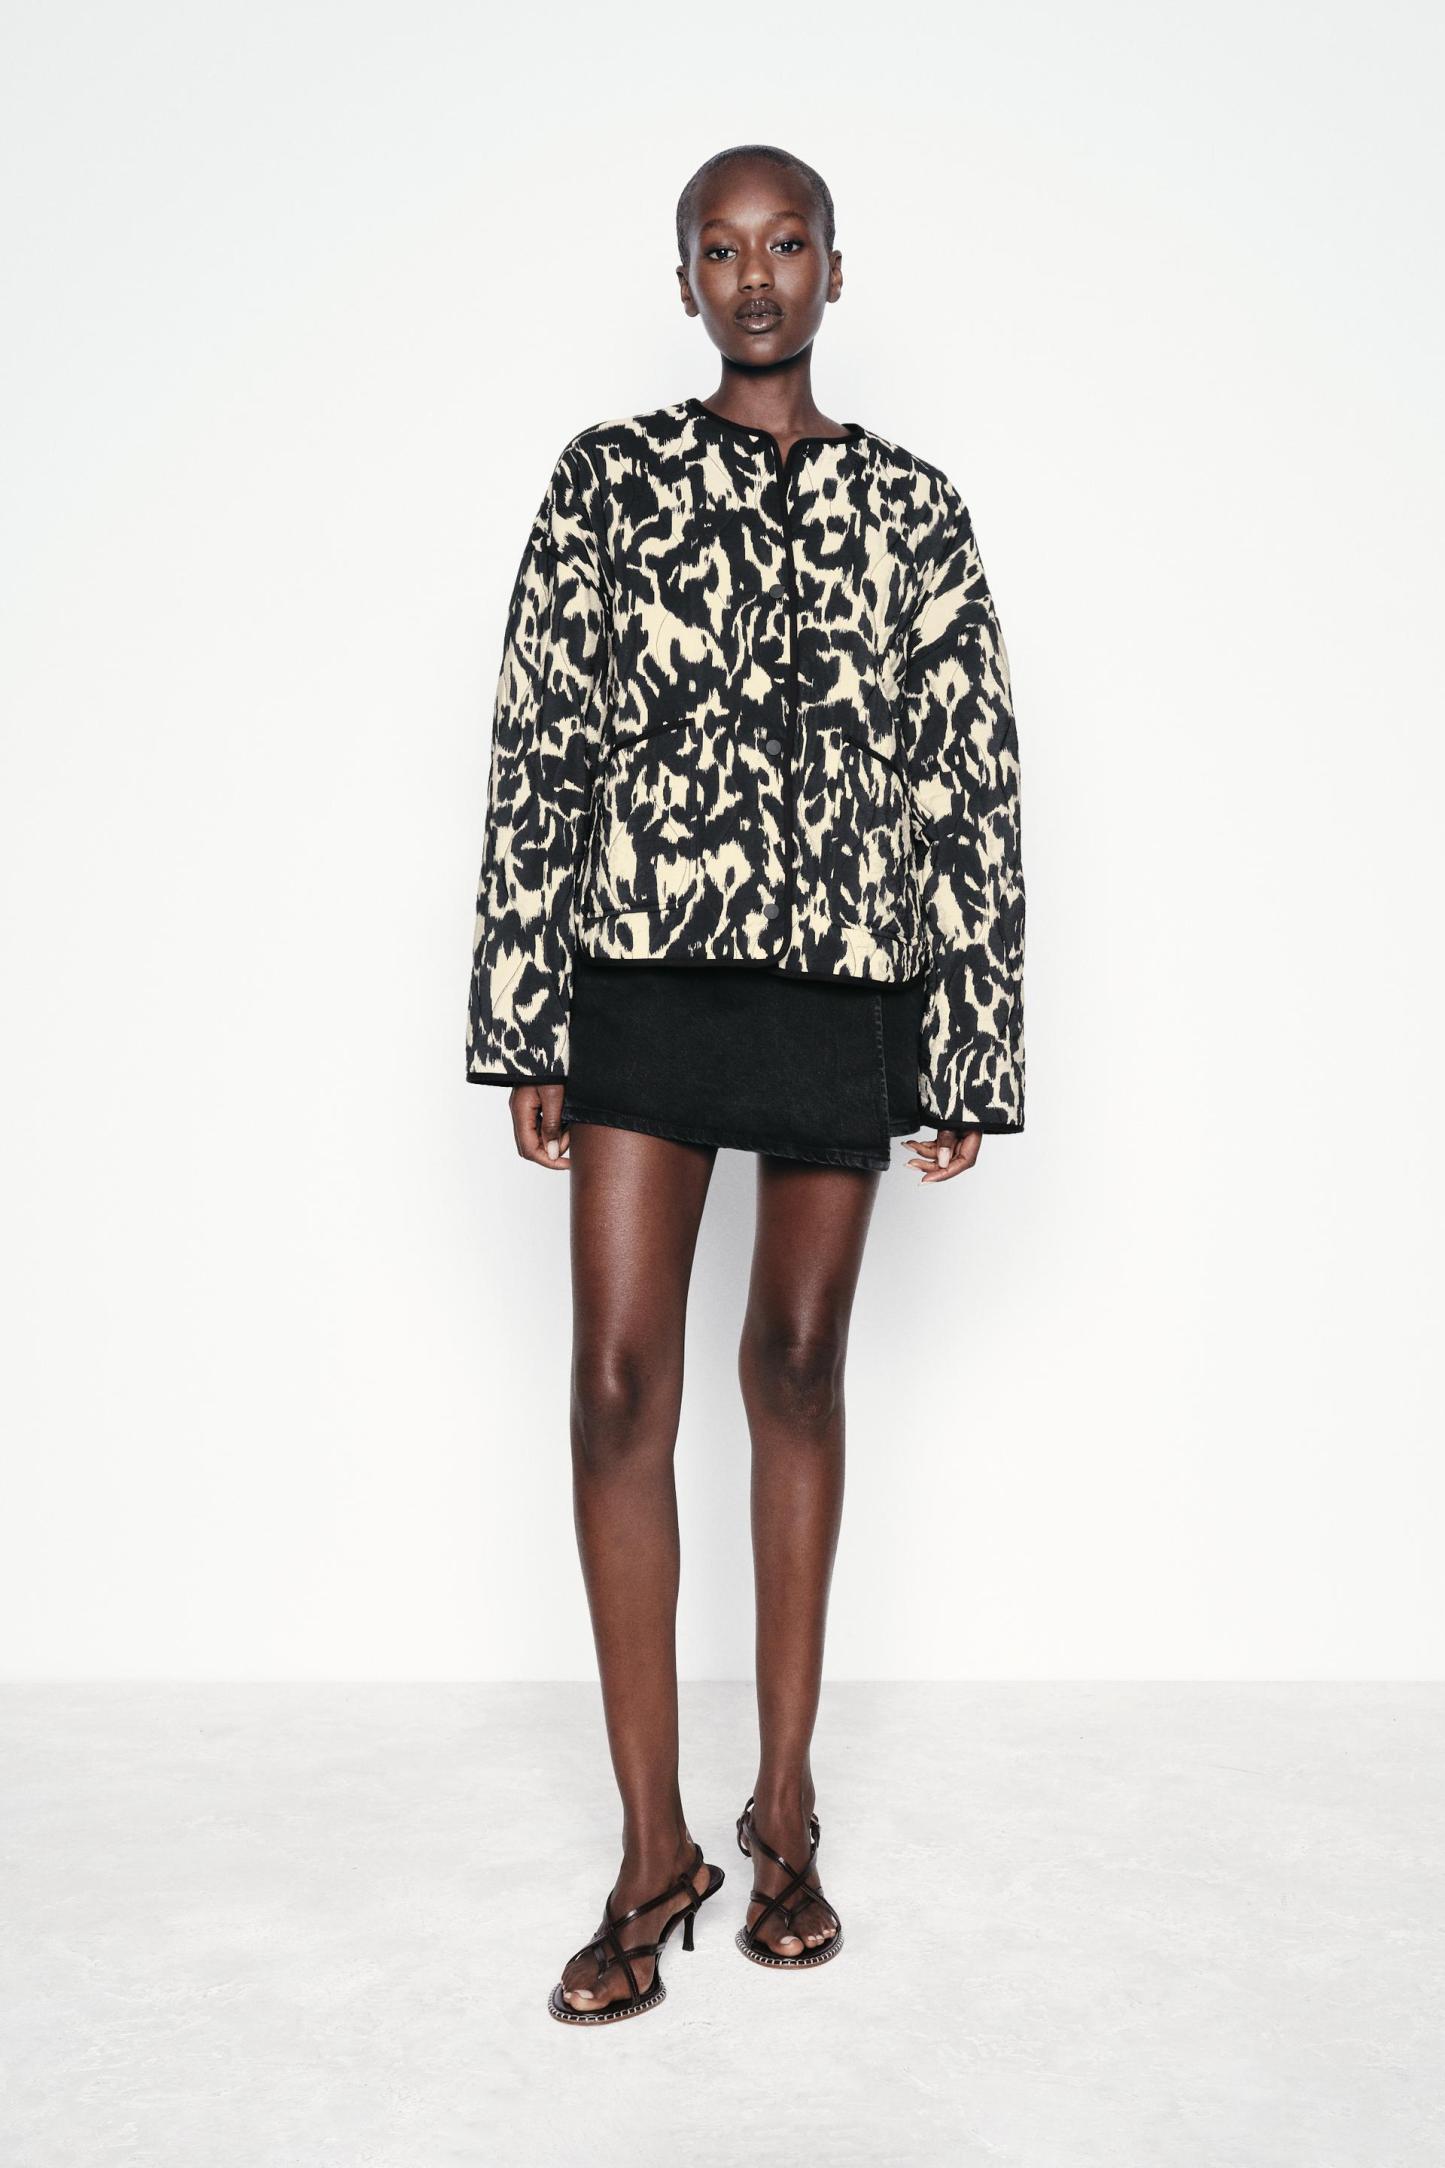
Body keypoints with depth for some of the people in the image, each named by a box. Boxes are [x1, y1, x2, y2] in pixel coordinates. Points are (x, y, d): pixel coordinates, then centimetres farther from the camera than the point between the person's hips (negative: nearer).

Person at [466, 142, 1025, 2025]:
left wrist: (971, 1056, 1)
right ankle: (654, 1850, 8)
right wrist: (523, 1027, -3)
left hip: (845, 983, 1)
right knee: (620, 1383, -5)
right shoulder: (610, 479, 6)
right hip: (643, 970, 0)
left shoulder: (916, 512, 7)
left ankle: (785, 1810, 23)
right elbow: (538, 751, 3)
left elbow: (974, 791, 5)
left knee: (799, 1374, 8)